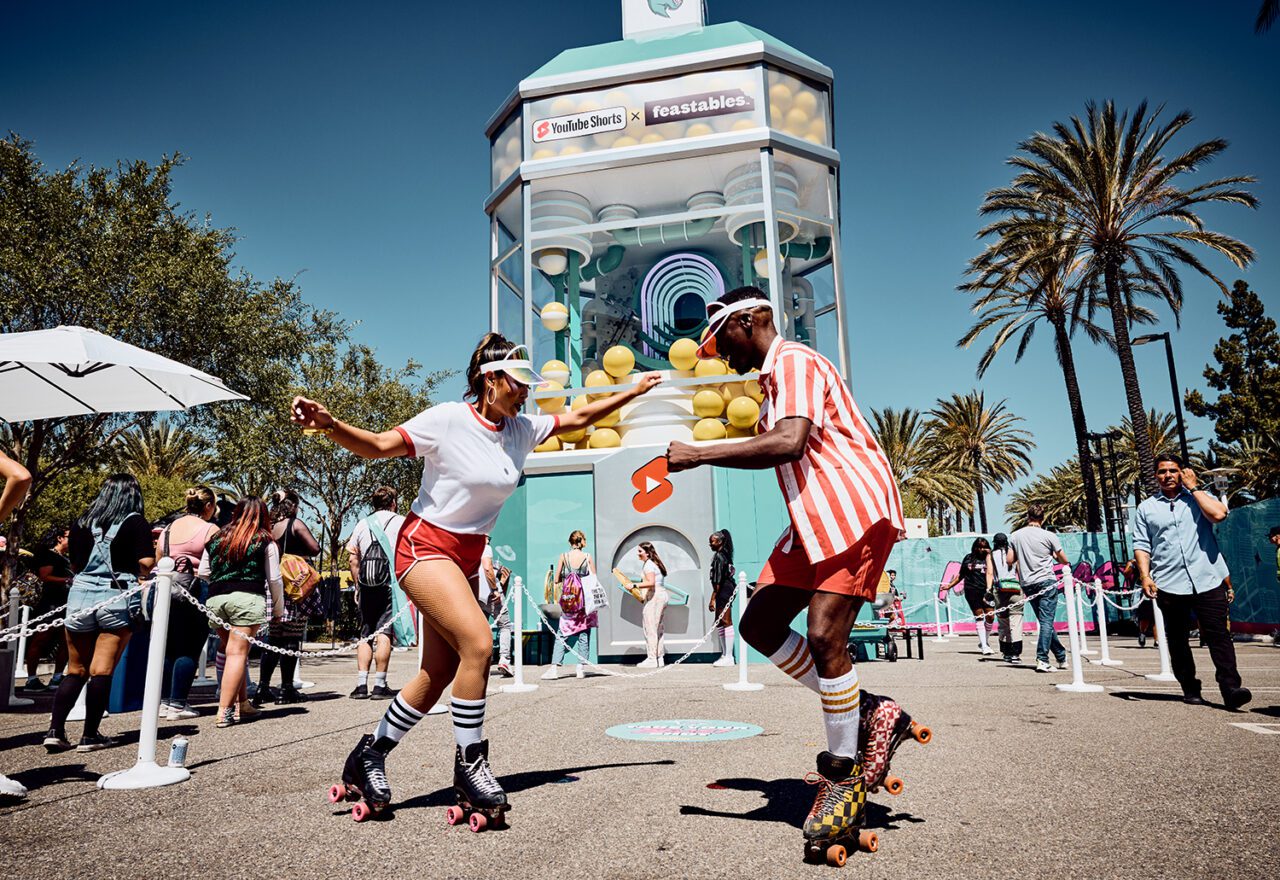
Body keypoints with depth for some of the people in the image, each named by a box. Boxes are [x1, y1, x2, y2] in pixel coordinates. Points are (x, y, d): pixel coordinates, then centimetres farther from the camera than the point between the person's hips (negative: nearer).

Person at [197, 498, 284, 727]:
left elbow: (202, 573, 21)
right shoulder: (265, 541, 7)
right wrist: (278, 609, 18)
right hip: (247, 598, -5)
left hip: (215, 599, 5)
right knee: (238, 652, -5)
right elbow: (274, 579, 7)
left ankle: (242, 702, 19)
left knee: (229, 649, 16)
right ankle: (224, 711, -8)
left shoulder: (217, 538, 18)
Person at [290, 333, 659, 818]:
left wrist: (633, 392, 12)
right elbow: (377, 446, -17)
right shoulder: (447, 420, -16)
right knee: (478, 644, -22)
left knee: (440, 673, 6)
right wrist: (327, 424, -34)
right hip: (425, 546, -7)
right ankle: (469, 765, -4)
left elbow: (576, 418, 12)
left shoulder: (522, 428, 2)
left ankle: (369, 755, 24)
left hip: (467, 558, 7)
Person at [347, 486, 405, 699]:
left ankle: (361, 684, 5)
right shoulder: (401, 522, 4)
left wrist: (357, 585, 18)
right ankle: (379, 686, -5)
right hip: (391, 583, -3)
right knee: (384, 633, -4)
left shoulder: (362, 524, 14)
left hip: (366, 586, 3)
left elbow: (352, 558, 12)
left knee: (365, 633, 10)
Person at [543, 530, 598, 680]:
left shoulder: (564, 557, 0)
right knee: (584, 634, 8)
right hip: (585, 599, 0)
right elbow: (594, 579, 1)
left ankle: (554, 667, -5)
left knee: (562, 635, 4)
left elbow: (557, 580, 4)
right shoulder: (588, 557, -2)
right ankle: (581, 667, 7)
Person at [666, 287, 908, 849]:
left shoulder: (794, 361, -11)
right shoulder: (772, 378, 21)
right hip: (814, 521, 11)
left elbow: (789, 444, -28)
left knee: (824, 636, -16)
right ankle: (863, 716, 13)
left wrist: (699, 455, -26)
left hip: (854, 510, -10)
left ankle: (844, 777, 2)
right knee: (759, 624, 5)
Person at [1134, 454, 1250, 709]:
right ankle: (1190, 689, 16)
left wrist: (1193, 487, -3)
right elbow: (1141, 545, 8)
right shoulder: (1146, 509, 13)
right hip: (1169, 584, 1)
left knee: (1218, 634, -8)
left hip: (1208, 580, -1)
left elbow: (1219, 514, -11)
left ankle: (1231, 688, -7)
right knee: (1177, 640, 6)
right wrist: (1145, 576, -4)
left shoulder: (1199, 497, 11)